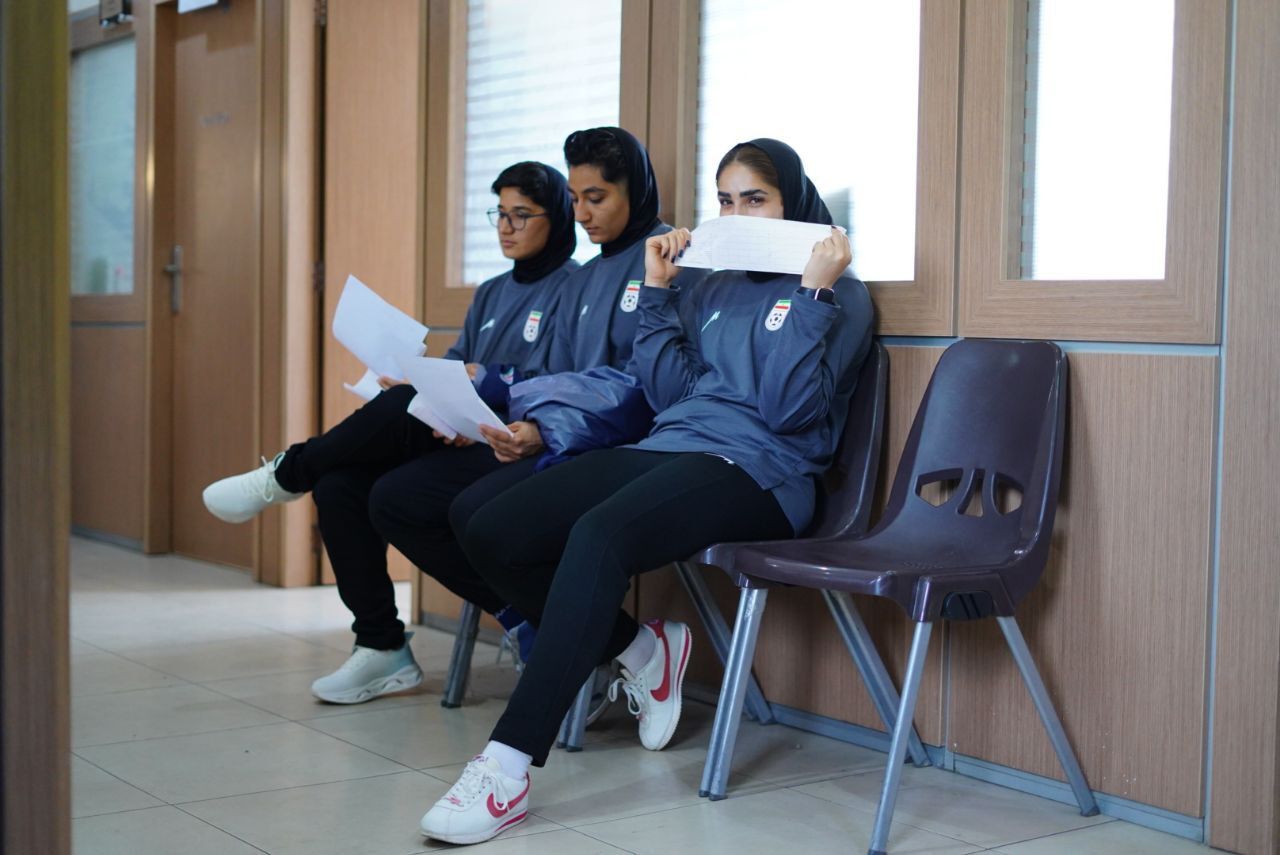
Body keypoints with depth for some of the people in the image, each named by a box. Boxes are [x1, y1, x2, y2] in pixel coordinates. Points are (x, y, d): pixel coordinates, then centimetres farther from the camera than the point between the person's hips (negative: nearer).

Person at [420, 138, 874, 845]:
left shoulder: (837, 294, 3)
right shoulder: (712, 289, 22)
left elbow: (789, 411, -11)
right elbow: (668, 394, 14)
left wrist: (811, 294, -15)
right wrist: (656, 290, 11)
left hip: (757, 471, -8)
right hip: (667, 447, 8)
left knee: (598, 535, -37)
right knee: (488, 532, -10)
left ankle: (509, 765, -39)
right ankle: (641, 650, 7)